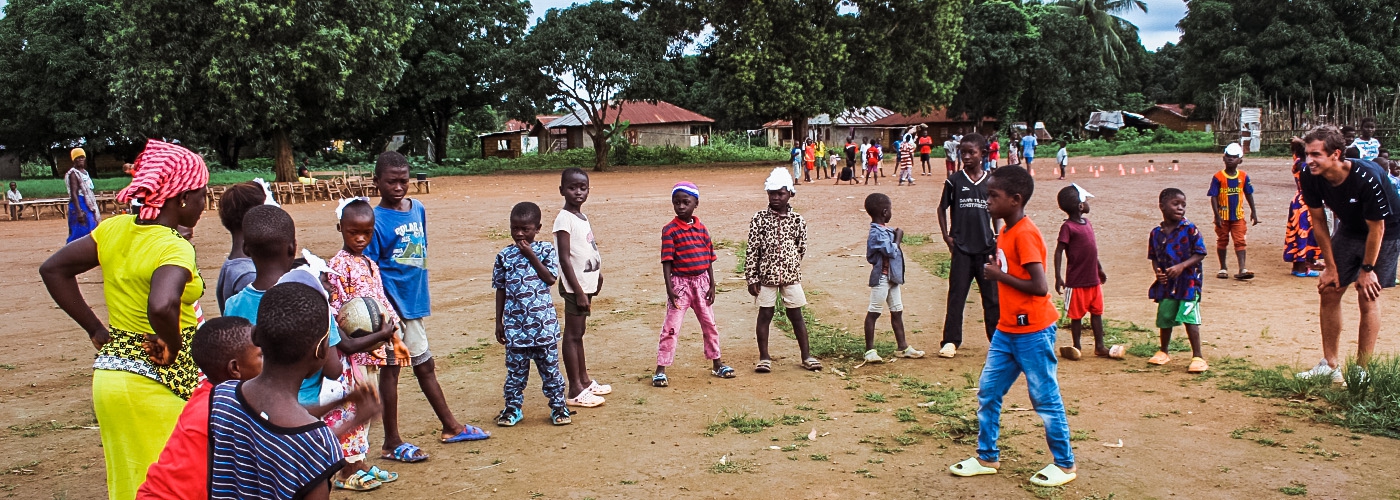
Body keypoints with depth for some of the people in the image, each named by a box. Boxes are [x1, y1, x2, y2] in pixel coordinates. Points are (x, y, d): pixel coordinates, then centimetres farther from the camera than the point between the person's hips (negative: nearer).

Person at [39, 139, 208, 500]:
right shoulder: (174, 248, -19)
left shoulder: (115, 228, 4)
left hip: (108, 372, 8)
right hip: (156, 384, -7)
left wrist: (96, 330, 11)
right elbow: (162, 306, -38)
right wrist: (172, 347, -19)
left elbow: (53, 269, 12)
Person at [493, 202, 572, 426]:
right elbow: (501, 290, 7)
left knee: (550, 367, 7)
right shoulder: (505, 256, 3)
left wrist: (531, 255, -13)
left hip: (543, 323, -1)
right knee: (516, 369, 8)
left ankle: (558, 407, 17)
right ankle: (512, 408, 21)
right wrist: (499, 322, 7)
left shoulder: (546, 250, 0)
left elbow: (551, 278, -11)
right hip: (515, 324, 1)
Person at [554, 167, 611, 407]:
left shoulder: (582, 218, 12)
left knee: (579, 332, 17)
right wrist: (579, 292, -20)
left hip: (586, 283, 9)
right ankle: (575, 391, 1)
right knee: (572, 335, -3)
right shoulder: (564, 219, -15)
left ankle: (584, 380, 28)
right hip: (574, 286, -9)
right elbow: (565, 258, -19)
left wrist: (597, 275, 13)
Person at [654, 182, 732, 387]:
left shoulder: (701, 228, 5)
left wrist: (712, 285, 5)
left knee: (709, 324, 15)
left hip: (701, 281, 5)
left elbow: (709, 259, 8)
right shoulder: (670, 230, -9)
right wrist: (669, 287, -16)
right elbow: (667, 261, -11)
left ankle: (717, 364, 29)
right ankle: (660, 369, 1)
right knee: (671, 327, -4)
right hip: (680, 283, -5)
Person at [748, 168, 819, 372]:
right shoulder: (759, 218, -6)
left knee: (796, 315, 9)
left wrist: (790, 266, 8)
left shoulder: (797, 220, -1)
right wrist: (752, 278, -8)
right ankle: (764, 357, 17)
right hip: (766, 276, -1)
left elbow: (801, 248, 8)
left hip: (791, 275, 1)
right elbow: (752, 250, -6)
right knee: (765, 315, 6)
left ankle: (806, 356, 18)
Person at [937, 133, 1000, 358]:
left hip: (986, 248, 2)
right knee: (956, 296, 1)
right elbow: (942, 209, 7)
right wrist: (947, 236, -2)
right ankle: (950, 341, 8)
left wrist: (997, 237, 5)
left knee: (992, 296, 7)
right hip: (962, 249, -1)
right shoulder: (954, 181, 0)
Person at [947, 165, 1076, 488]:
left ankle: (1065, 465, 20)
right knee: (987, 392, 12)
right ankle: (987, 457, 24)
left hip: (1033, 331, -9)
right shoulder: (1006, 233, 9)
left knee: (1045, 399, 4)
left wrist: (999, 276, -17)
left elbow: (1040, 286, -25)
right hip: (1007, 329, 9)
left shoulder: (1025, 234, -20)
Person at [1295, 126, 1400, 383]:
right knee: (1329, 290, 2)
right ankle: (1330, 365, 11)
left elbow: (1377, 229, -23)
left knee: (1368, 296, -7)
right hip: (1349, 228, 5)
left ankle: (1361, 371, 2)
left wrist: (1367, 269, -15)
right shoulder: (1310, 177, -21)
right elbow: (1319, 222, -8)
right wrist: (1331, 267, -5)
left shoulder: (1367, 177, -35)